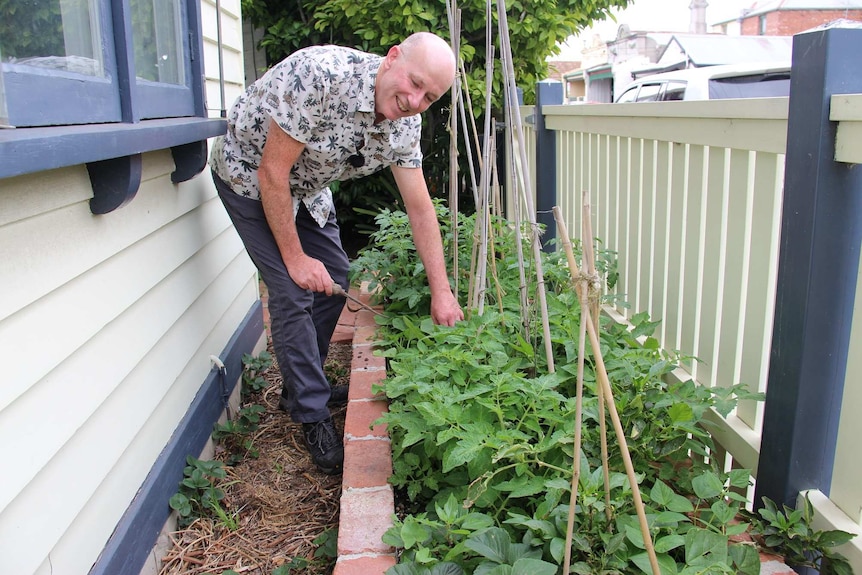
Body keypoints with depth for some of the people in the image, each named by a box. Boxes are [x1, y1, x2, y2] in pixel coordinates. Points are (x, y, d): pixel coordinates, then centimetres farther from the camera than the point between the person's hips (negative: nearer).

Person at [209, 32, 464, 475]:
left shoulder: (405, 123, -15)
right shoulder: (320, 75, -37)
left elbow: (420, 207, -9)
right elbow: (272, 172, -30)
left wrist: (441, 292, -10)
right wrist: (294, 258, -22)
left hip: (306, 185, 7)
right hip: (249, 176, -7)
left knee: (334, 280, 7)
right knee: (294, 291, -13)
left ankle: (301, 385, 27)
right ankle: (313, 417, 1)